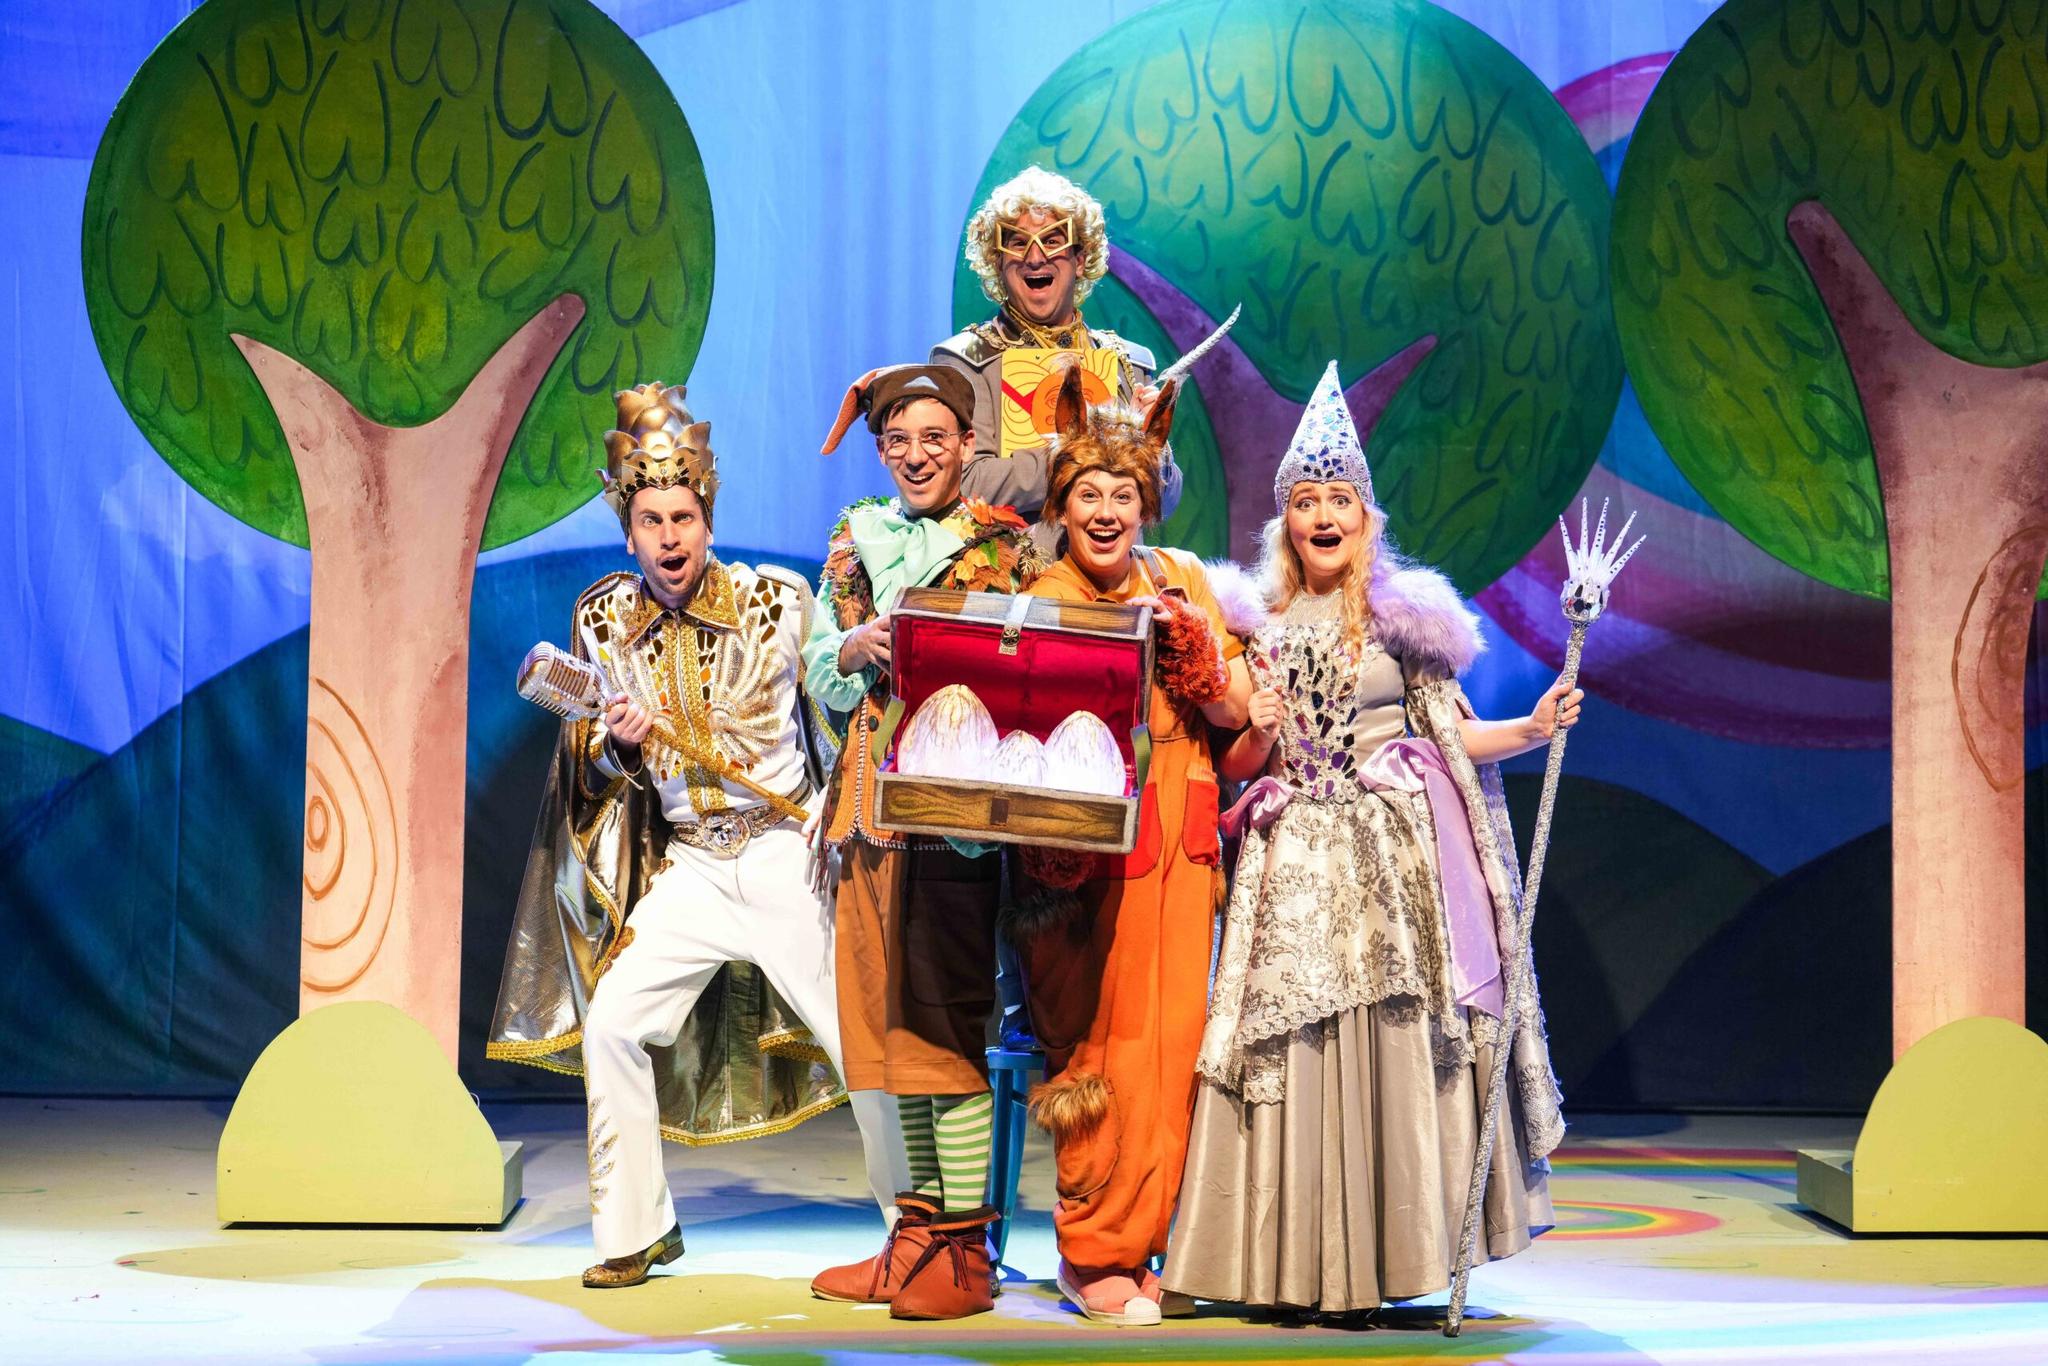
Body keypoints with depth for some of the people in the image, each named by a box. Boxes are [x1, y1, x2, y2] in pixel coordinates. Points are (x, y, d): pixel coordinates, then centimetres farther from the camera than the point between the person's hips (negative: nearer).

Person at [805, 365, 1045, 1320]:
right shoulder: (856, 540, 14)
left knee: (949, 1016, -8)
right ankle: (919, 1229, 17)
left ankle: (964, 1249, -3)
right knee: (889, 1016, 8)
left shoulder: (1000, 545, 1)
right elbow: (819, 675, 12)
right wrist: (856, 646, -8)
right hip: (873, 800, 5)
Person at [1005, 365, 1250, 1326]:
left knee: (1170, 1034, 0)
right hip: (1083, 844, -3)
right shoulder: (1038, 602, -1)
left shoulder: (1179, 583, 10)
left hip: (1177, 845, 4)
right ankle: (1095, 1255, 5)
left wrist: (1182, 632, -10)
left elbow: (1234, 710, 3)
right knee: (1099, 1039, -6)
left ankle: (1139, 1240, 11)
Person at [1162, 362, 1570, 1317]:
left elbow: (1458, 735, 5)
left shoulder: (1404, 613, 5)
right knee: (1298, 1049, -2)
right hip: (1297, 861, 2)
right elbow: (1238, 766, 13)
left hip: (1397, 852, -2)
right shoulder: (1262, 626, 10)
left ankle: (1396, 1256, 0)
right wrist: (1259, 735, -8)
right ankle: (1305, 1268, 4)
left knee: (1399, 1044, -6)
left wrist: (1532, 728, -11)